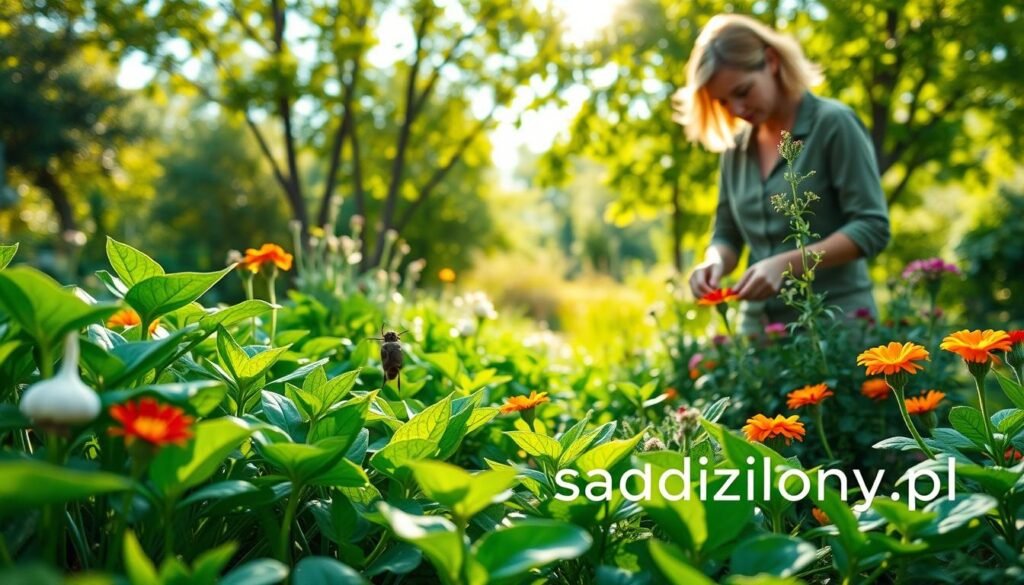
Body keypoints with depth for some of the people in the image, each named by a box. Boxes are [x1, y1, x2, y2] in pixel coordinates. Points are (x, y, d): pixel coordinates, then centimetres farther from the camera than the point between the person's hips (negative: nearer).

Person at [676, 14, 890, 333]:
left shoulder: (833, 123, -6)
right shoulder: (736, 147, 8)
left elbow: (872, 228, -11)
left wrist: (785, 264, -21)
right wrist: (715, 261, -8)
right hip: (759, 325, 5)